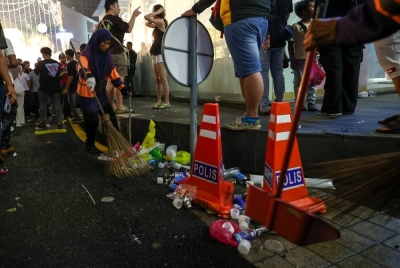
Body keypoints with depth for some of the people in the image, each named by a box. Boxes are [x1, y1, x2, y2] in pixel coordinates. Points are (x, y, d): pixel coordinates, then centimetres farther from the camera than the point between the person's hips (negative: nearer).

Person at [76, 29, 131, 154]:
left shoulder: (107, 56, 5)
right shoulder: (87, 54, -15)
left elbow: (113, 74, 6)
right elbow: (82, 68, -35)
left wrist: (123, 88, -5)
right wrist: (89, 77, -56)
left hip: (101, 93, 6)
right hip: (87, 94, -6)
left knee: (111, 117, 5)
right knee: (92, 121, 0)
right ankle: (90, 145, 21)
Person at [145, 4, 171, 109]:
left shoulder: (161, 22, -8)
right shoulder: (158, 24, 17)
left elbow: (146, 17, -16)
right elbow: (147, 24, 30)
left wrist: (158, 12, -4)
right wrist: (157, 13, 18)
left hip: (161, 53, -9)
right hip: (156, 53, 9)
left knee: (163, 79, -10)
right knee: (157, 79, 7)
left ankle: (167, 102, -8)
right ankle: (159, 101, 11)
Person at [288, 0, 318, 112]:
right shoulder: (296, 27, -4)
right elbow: (290, 45, -5)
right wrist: (292, 59, -8)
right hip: (299, 59, -4)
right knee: (298, 82, 2)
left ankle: (311, 102, 13)